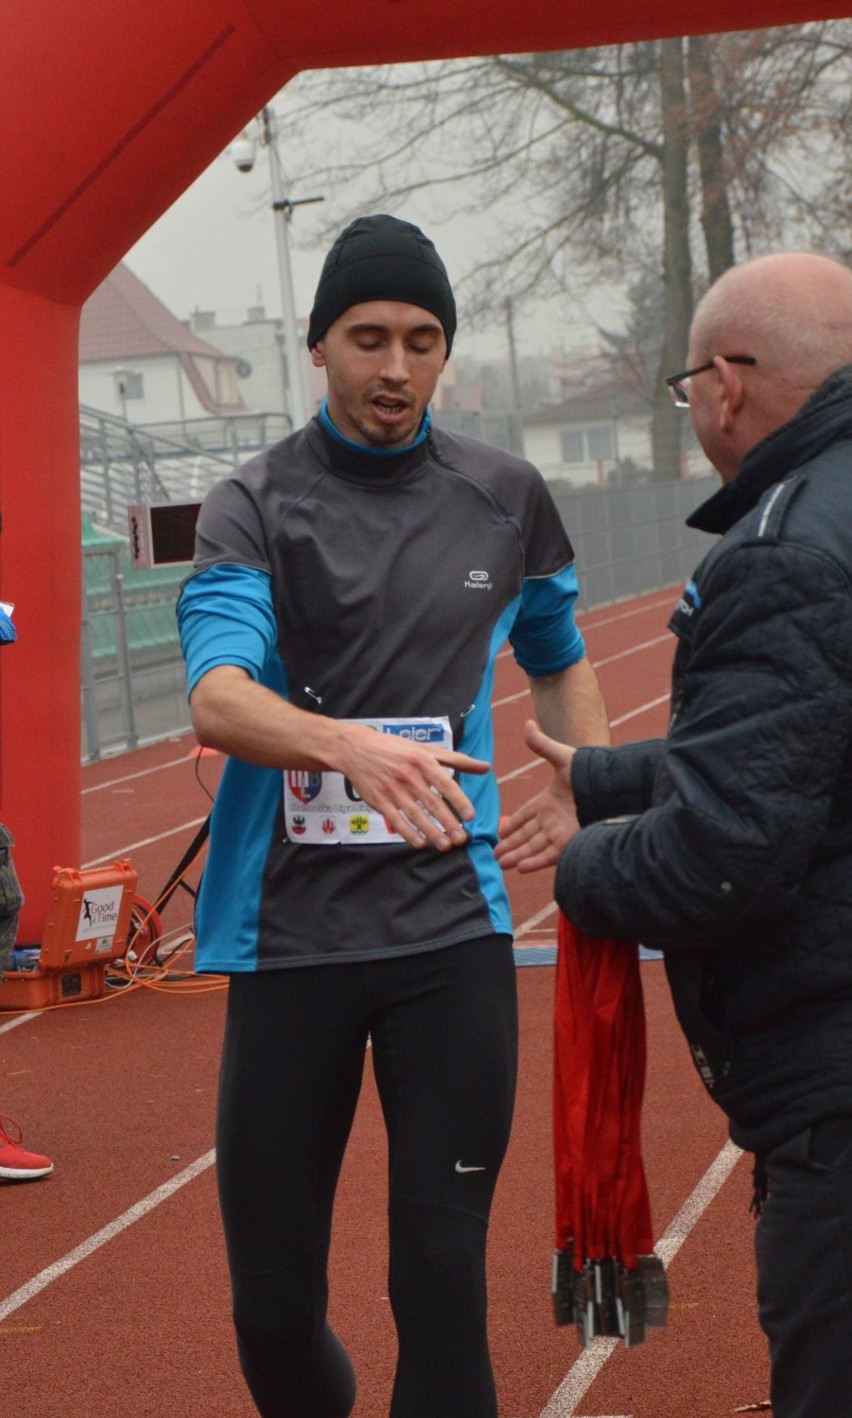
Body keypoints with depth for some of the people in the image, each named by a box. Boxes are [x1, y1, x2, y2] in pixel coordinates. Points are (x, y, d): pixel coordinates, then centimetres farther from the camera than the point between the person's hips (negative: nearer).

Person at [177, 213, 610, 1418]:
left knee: (442, 1277, -4)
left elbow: (560, 664, 25)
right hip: (293, 934, -1)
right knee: (273, 1303, 5)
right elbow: (217, 698, -17)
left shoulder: (508, 500, 9)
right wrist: (354, 746, -36)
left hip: (452, 927, 1)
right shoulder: (252, 509, 0)